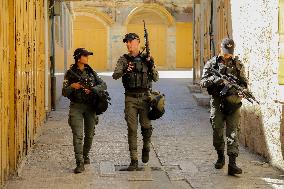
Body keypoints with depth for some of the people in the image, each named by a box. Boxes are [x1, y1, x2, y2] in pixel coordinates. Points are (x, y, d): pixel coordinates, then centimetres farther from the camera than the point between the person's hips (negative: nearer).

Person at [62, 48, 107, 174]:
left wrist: (92, 89, -13)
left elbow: (103, 85, 4)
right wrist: (72, 86, -20)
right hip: (76, 107, -3)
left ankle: (85, 155, 35)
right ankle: (80, 163, -15)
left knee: (89, 134, 12)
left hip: (90, 106, 3)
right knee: (77, 135, -12)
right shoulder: (70, 73, 0)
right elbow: (64, 93, 0)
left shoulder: (90, 72, 8)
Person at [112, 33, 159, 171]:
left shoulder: (146, 59, 7)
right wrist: (125, 71, -28)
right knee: (132, 129, -2)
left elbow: (156, 78, 5)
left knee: (146, 126, 0)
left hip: (145, 97, 0)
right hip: (130, 98, 0)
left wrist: (151, 66, -13)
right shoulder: (124, 60, 6)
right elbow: (115, 75, -7)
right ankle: (134, 161, 1)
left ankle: (146, 148, 30)